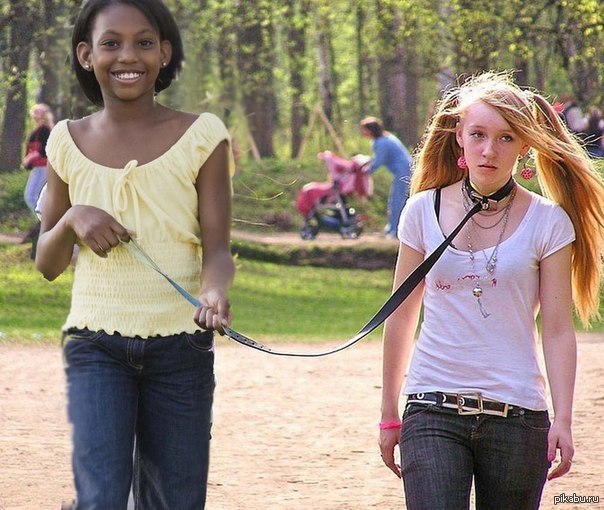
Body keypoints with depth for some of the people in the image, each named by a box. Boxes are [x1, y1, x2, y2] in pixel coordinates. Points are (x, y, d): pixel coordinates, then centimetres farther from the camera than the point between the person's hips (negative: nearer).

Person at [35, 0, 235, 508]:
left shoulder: (202, 136, 0)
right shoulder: (70, 142, 5)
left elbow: (217, 248, -3)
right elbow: (47, 264, 13)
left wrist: (214, 292, -25)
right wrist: (73, 219, -9)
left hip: (181, 349, 0)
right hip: (96, 346, 0)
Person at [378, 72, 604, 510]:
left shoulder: (547, 222, 1)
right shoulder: (424, 211, 5)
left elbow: (558, 331, -1)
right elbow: (401, 318, 11)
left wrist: (562, 420, -11)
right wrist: (389, 415, 13)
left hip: (517, 413, 0)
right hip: (433, 409, 0)